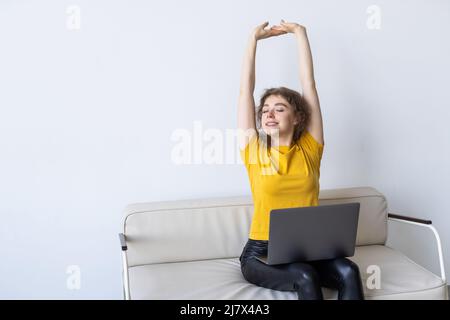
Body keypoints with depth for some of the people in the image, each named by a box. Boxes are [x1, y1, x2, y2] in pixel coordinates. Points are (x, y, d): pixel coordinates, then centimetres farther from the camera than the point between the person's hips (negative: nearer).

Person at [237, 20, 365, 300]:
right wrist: (254, 38, 8)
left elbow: (309, 82, 3)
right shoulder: (254, 151, 0)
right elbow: (246, 89, 0)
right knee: (305, 278, -30)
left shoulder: (309, 149, 2)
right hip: (261, 253, -2)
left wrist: (300, 32, 9)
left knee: (348, 272, -25)